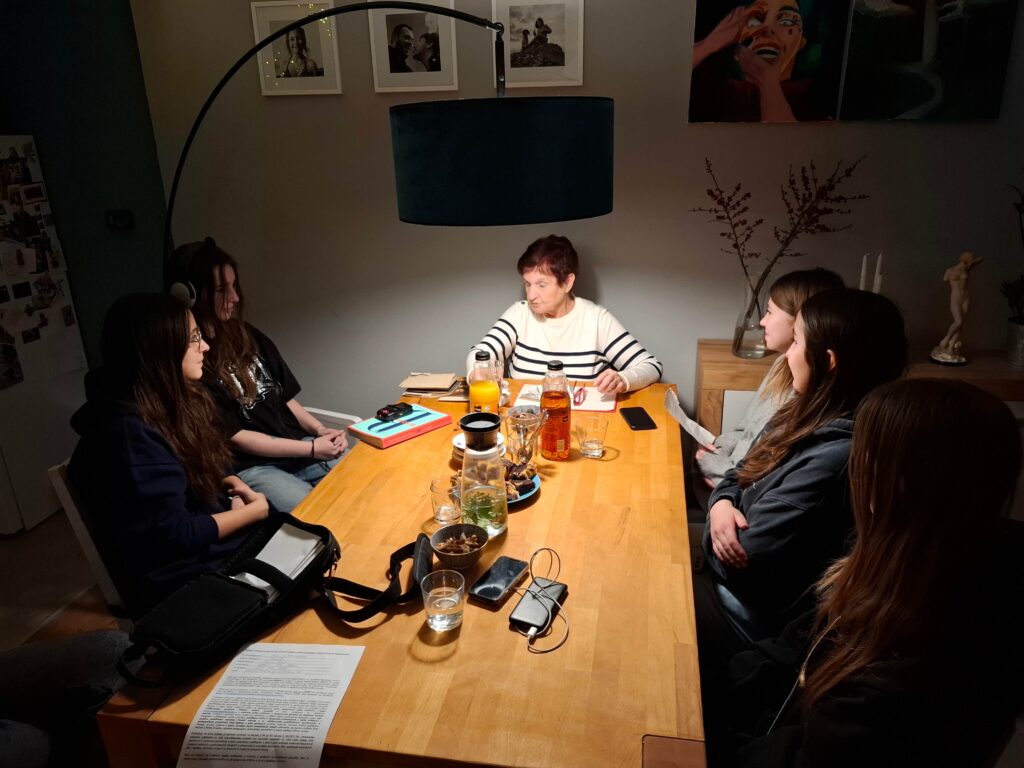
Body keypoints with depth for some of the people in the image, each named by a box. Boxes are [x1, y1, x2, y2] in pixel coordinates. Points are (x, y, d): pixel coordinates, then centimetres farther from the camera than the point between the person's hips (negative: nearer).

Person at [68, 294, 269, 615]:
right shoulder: (128, 434, -26)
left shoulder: (168, 402, 1)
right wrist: (254, 510, -13)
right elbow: (176, 536, -24)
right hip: (179, 582, -8)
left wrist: (228, 483, -5)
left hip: (211, 540, 8)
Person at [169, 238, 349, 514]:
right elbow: (234, 437, -12)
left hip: (299, 444, 7)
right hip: (249, 466, -7)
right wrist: (311, 449, -13)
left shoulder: (246, 335, 10)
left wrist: (320, 430, -1)